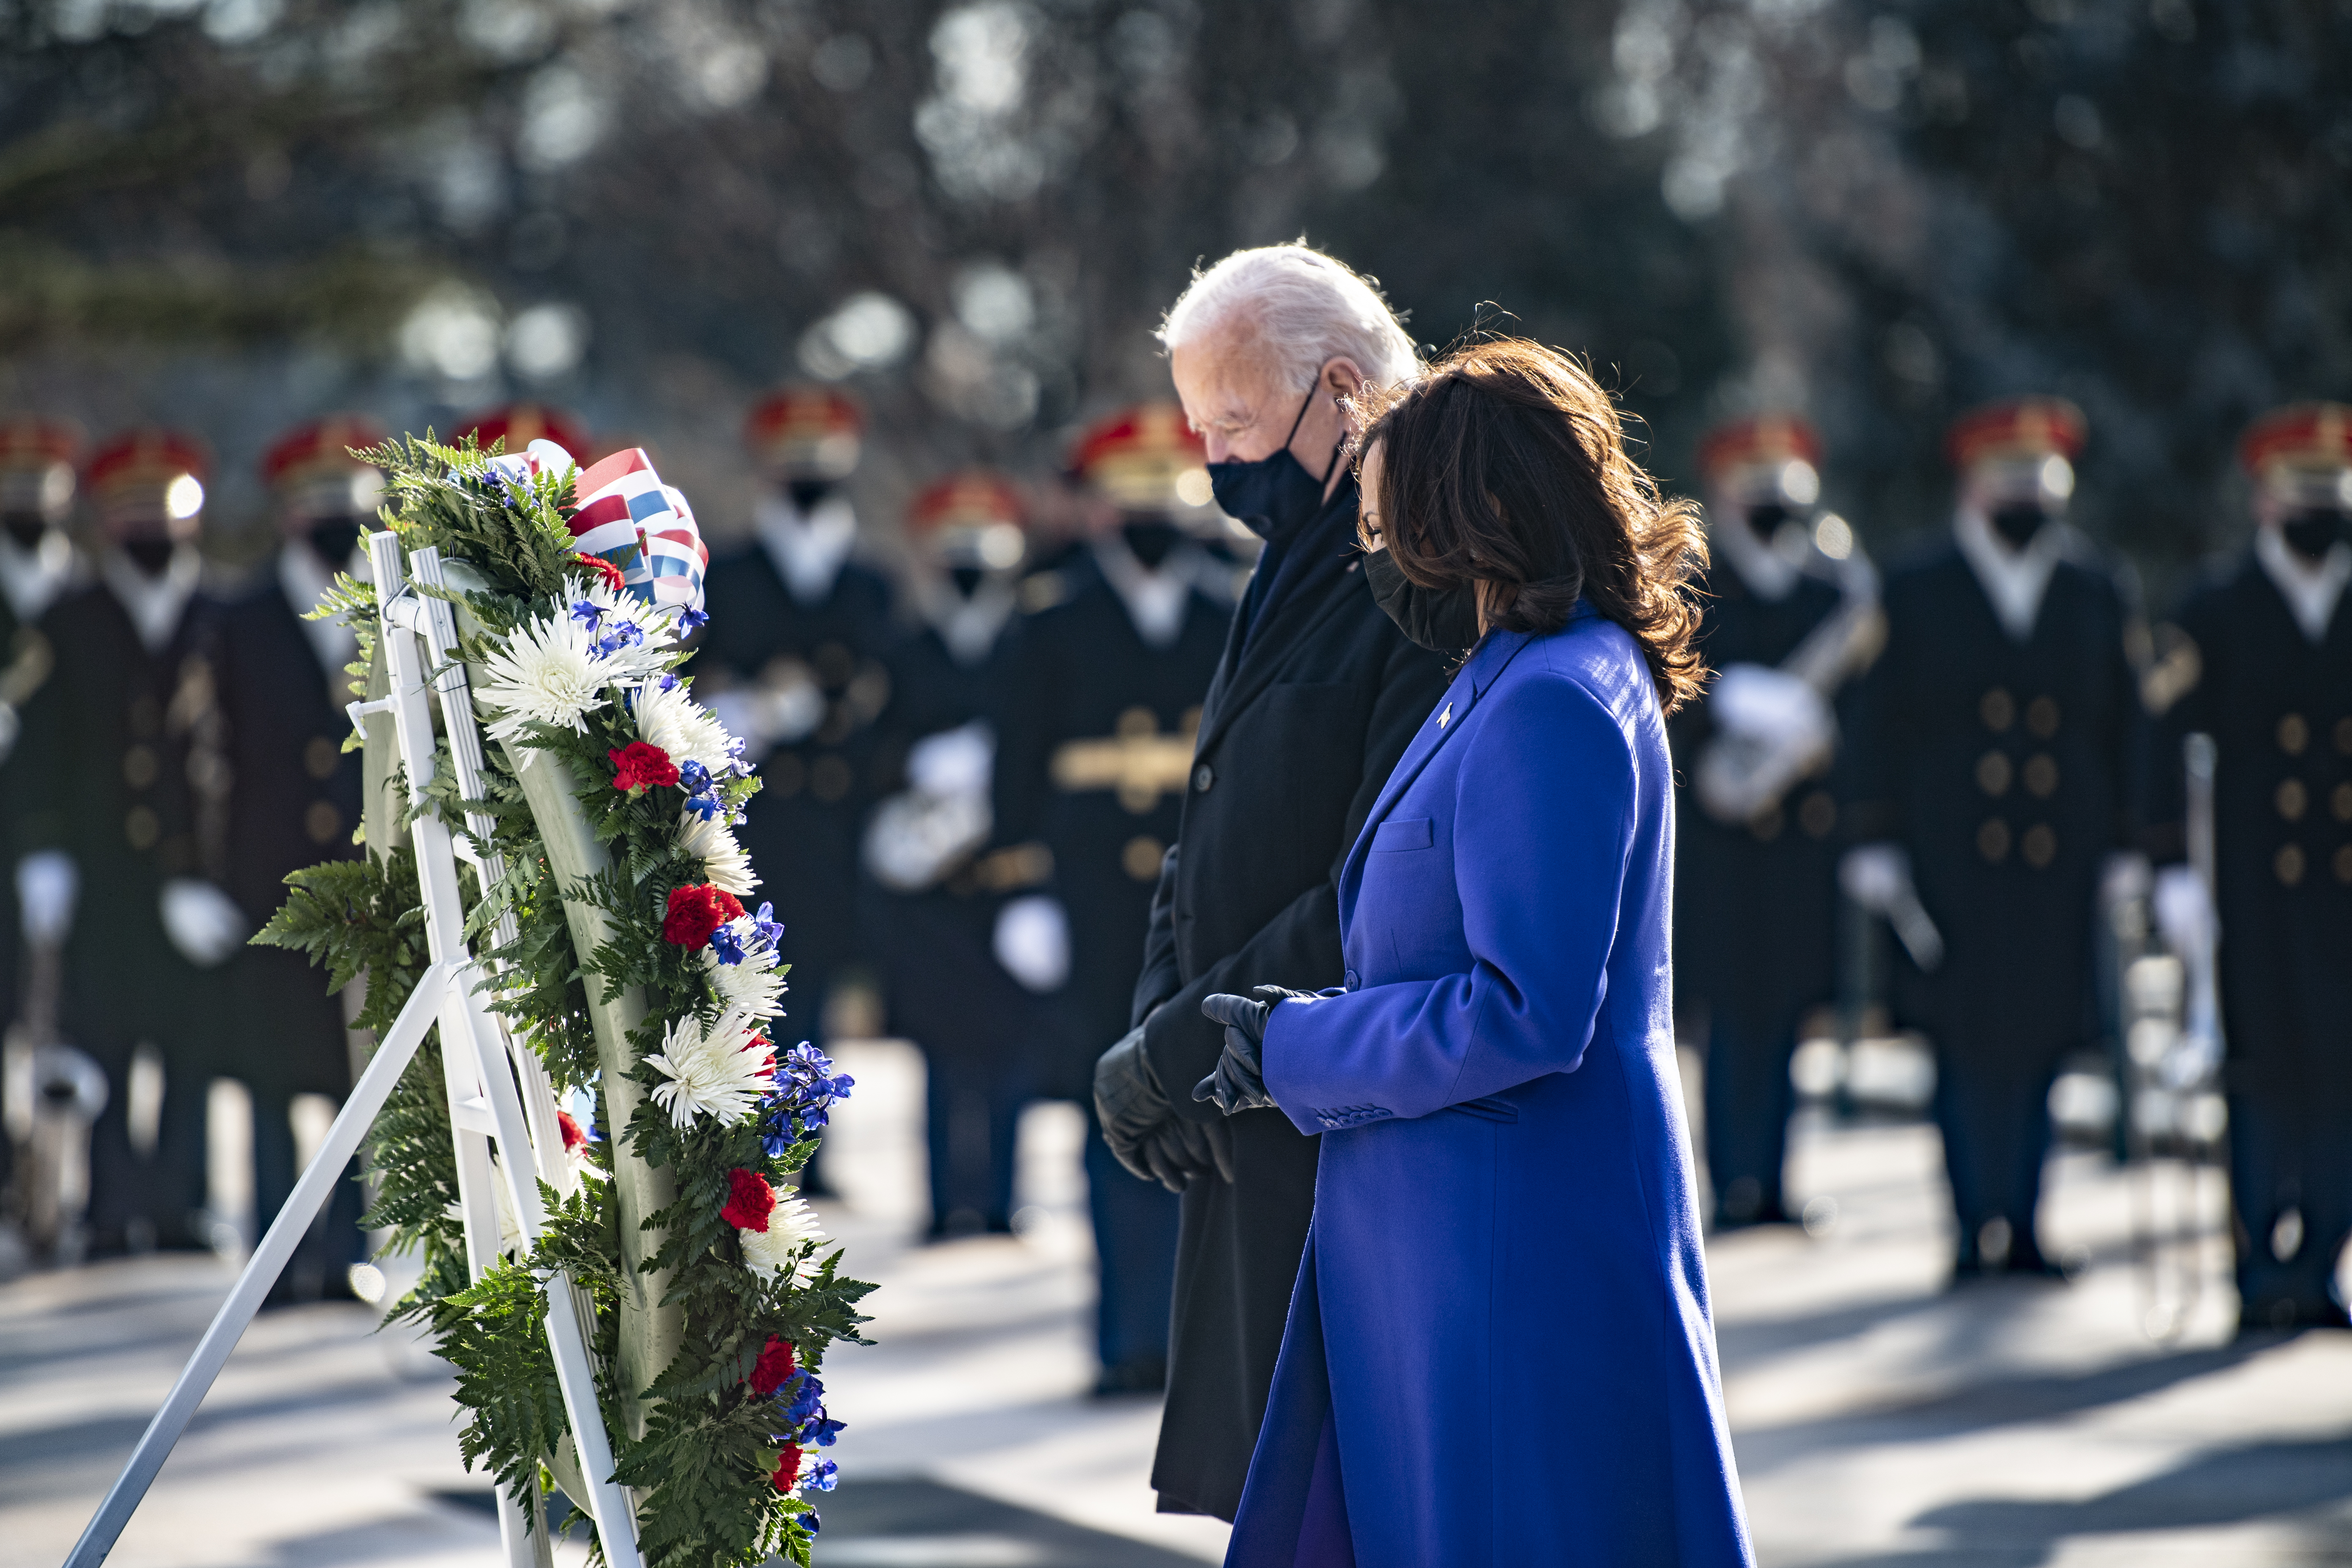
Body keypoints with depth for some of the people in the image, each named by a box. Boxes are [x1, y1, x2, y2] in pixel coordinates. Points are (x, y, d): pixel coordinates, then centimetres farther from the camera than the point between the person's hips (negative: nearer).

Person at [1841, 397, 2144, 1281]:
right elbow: (1879, 733, 5)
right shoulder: (1917, 597, 5)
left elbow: (2125, 733, 14)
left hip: (2059, 873, 2)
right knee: (1969, 1044, -5)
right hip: (1950, 866, -2)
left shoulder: (2096, 599, 12)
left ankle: (2024, 1227, 12)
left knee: (2038, 1043, 2)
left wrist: (2120, 852, 10)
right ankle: (1976, 1229, 3)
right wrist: (1875, 845, -1)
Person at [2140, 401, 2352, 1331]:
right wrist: (2174, 870, -10)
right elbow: (2169, 747, -2)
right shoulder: (2214, 620, 2)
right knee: (2266, 1079, -4)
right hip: (2259, 900, -3)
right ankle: (2265, 1279, 4)